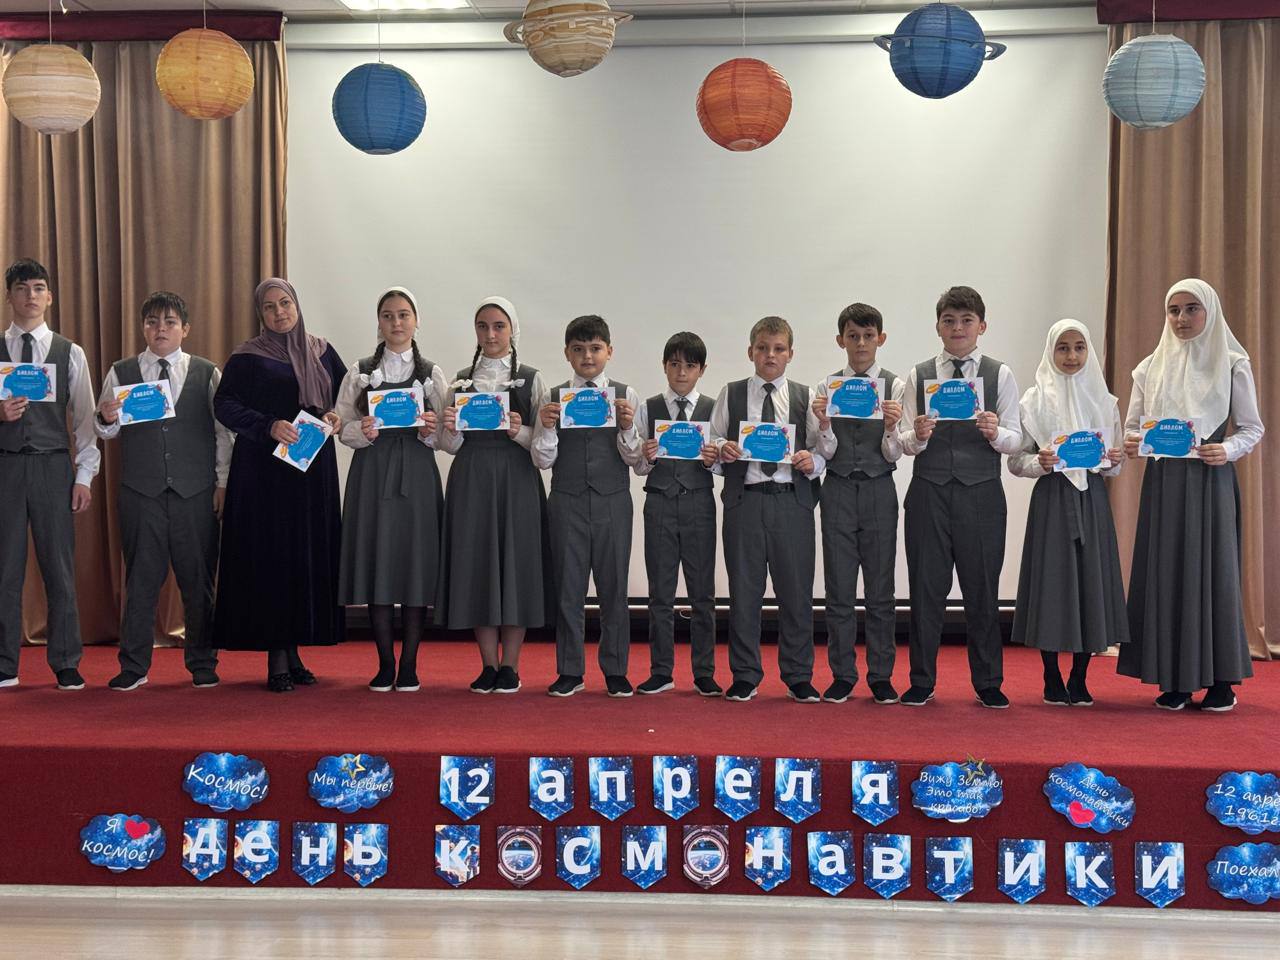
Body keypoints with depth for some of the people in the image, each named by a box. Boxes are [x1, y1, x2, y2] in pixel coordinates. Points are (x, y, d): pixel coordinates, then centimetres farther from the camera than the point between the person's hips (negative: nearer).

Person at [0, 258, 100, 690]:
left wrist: (84, 476, 0)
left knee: (60, 569, 1)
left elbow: (85, 420, 6)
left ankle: (66, 665, 9)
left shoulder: (70, 354, 7)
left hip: (53, 467, 0)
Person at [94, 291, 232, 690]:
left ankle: (202, 664, 14)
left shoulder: (207, 373, 8)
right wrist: (106, 419, -14)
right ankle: (134, 666, 11)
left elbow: (222, 432, 6)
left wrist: (222, 482, 1)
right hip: (140, 491, 0)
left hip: (195, 491, 0)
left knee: (198, 578, 4)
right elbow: (106, 432, 9)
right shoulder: (120, 373, 9)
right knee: (141, 578, 3)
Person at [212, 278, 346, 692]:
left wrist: (337, 416, -4)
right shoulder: (247, 356, 0)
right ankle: (277, 660, -2)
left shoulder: (322, 352, 13)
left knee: (310, 557, 4)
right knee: (271, 557, -6)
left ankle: (293, 653, 13)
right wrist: (269, 426, -20)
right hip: (264, 470, -4)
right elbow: (223, 403, -8)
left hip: (313, 470, 4)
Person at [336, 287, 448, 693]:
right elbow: (343, 428, 5)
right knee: (376, 563, -1)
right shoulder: (359, 372, 9)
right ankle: (385, 664, 8)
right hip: (371, 474, 0)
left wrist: (430, 431, -14)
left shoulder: (432, 374, 9)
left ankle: (409, 666, 5)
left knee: (416, 563, -2)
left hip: (416, 475, 0)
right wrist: (362, 431, -15)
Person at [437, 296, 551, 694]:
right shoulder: (461, 381, 11)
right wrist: (450, 430, -13)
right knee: (476, 564, 2)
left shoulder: (531, 379, 4)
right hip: (471, 480, 2)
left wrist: (520, 432, -17)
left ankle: (510, 667, 7)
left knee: (516, 561, -2)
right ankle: (488, 666, 11)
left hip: (516, 479, -2)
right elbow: (450, 447, 8)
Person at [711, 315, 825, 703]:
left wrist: (812, 461, -14)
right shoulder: (731, 395, 10)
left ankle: (798, 677, 13)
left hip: (793, 500, 0)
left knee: (796, 590, 2)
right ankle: (744, 677, 14)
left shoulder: (806, 397, 9)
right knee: (744, 589, 4)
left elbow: (823, 451, 6)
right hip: (744, 498, 0)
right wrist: (722, 449, -11)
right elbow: (712, 439, 10)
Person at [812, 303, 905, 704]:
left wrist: (891, 427, -21)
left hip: (879, 489, -1)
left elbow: (894, 456, -1)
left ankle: (880, 675, 12)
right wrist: (824, 424, -17)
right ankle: (842, 675, 13)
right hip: (838, 489, 1)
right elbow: (826, 453, 1)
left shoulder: (894, 385, 1)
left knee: (880, 588, 4)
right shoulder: (827, 387, 4)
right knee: (838, 588, 4)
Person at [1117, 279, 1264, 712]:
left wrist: (1226, 450, -16)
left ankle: (1221, 679, 4)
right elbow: (1132, 427, 13)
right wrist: (1130, 443, -10)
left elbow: (1251, 428, 3)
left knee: (1213, 569, -2)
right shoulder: (1150, 369, 10)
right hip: (1162, 481, 3)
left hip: (1210, 480, -3)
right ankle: (1174, 680, 6)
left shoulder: (1232, 364, 3)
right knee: (1165, 571, 1)